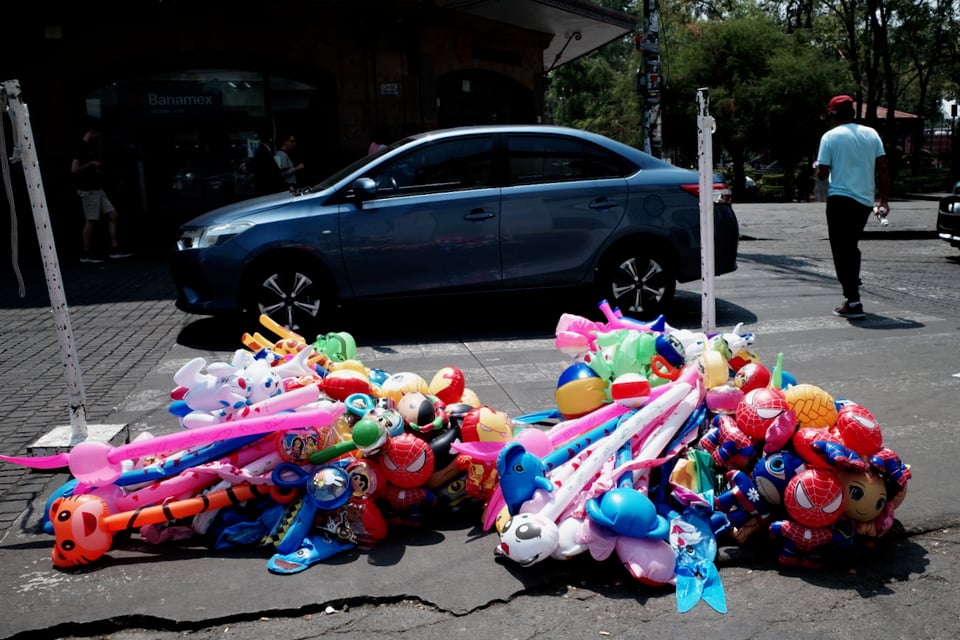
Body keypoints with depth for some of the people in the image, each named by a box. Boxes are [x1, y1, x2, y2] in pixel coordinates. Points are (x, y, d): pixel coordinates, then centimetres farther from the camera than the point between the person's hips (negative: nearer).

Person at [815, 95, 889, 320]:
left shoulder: (830, 136, -5)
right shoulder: (871, 134, 8)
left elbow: (822, 173, -7)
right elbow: (882, 168, 5)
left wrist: (818, 171, 17)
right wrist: (884, 199, 10)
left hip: (840, 199, -5)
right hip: (865, 201, 5)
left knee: (841, 250, -2)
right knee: (851, 246, 23)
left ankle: (853, 303, -7)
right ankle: (853, 284, 31)